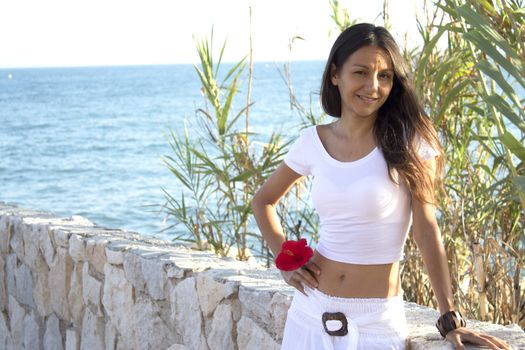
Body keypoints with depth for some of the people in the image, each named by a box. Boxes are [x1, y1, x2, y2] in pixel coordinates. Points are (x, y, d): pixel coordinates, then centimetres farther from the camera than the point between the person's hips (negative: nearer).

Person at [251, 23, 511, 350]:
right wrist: (286, 261, 4)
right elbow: (263, 201, 16)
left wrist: (451, 319, -13)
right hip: (312, 312, 3)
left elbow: (427, 231, -9)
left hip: (378, 322, -3)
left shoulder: (409, 141, -7)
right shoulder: (313, 141, 1)